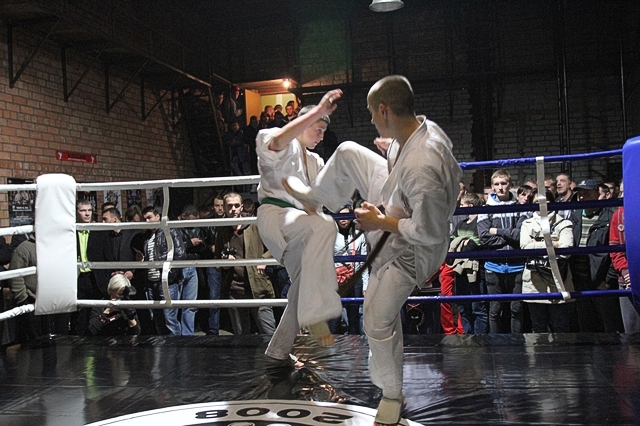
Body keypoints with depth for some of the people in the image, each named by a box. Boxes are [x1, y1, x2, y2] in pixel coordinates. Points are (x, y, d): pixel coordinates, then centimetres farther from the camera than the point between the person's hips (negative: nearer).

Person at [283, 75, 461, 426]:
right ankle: (312, 197, 42)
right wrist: (394, 149, 6)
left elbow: (429, 231, -36)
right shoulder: (423, 127, -13)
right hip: (395, 201, 9)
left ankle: (392, 395, 31)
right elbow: (447, 168, 7)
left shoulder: (421, 168, -42)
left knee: (378, 324, 4)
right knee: (347, 152, 11)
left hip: (406, 250, -9)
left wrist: (380, 222, -23)